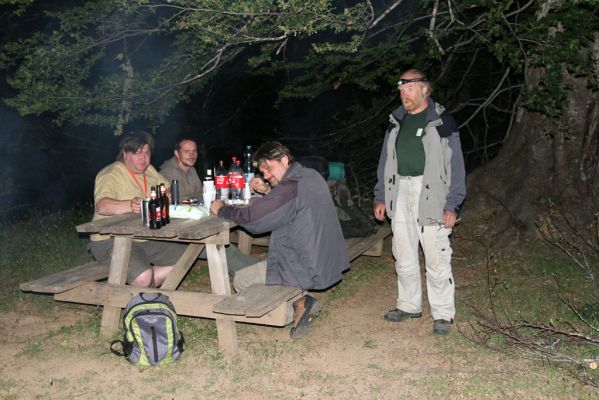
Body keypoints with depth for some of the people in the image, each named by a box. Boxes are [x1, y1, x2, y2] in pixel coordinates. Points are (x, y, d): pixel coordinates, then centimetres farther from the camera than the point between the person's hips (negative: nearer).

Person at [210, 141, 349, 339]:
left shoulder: (290, 188, -24)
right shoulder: (312, 175, 5)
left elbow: (252, 219, -22)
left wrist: (222, 209, -6)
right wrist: (268, 191, 8)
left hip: (309, 270, -9)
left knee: (241, 280, 5)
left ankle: (297, 305, 2)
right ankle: (301, 299, 11)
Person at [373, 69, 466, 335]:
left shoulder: (442, 122, -3)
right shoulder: (396, 121, 13)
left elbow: (455, 165, -6)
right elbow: (385, 161, 18)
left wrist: (452, 204, -12)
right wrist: (380, 198, 12)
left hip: (430, 195, -5)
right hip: (400, 193, 6)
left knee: (436, 259, -4)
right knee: (404, 258, 12)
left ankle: (443, 314, 8)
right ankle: (409, 305, 27)